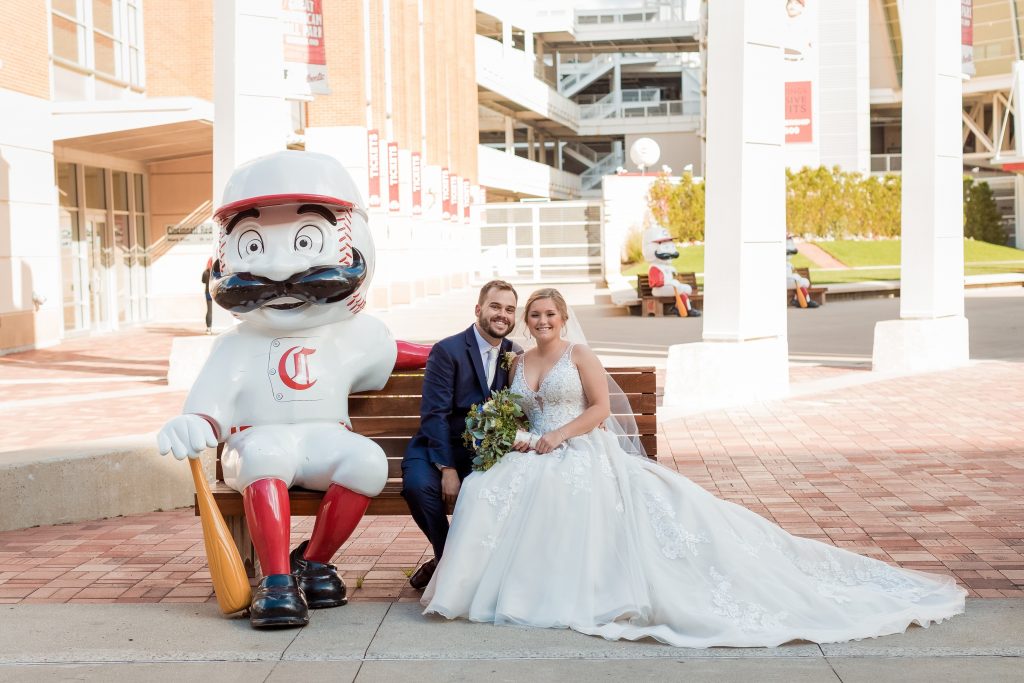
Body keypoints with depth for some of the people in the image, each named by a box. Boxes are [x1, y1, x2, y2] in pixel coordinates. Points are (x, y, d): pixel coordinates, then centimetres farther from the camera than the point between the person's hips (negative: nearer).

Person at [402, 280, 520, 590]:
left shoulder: (514, 356, 6)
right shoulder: (447, 350, -10)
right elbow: (434, 414, -15)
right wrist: (447, 469, -23)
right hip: (437, 448, -3)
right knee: (418, 484, -34)